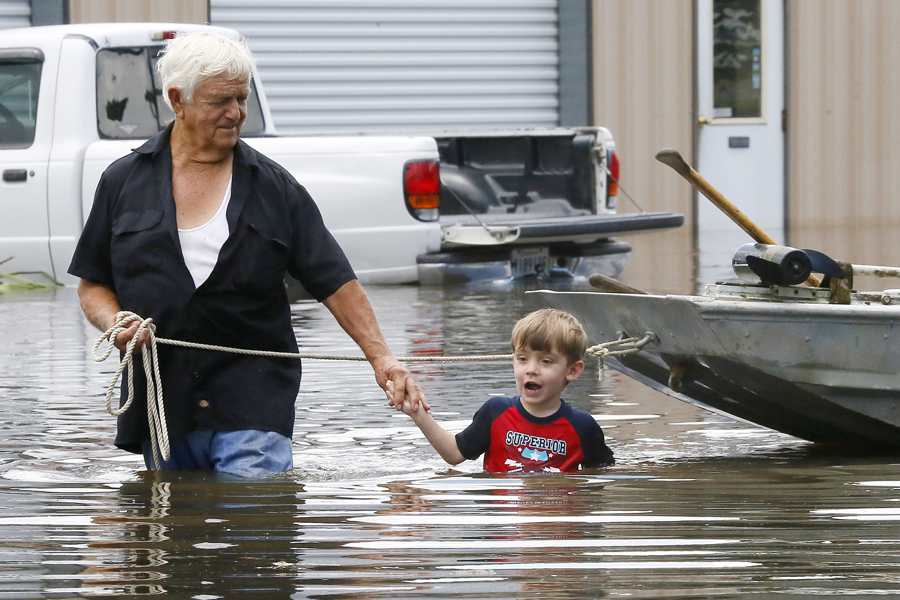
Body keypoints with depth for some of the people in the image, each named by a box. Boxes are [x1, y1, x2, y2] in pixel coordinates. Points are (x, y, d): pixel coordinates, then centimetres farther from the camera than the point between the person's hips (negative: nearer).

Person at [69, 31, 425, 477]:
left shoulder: (274, 188, 6)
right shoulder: (124, 182, 8)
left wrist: (380, 358, -8)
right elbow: (93, 284, 13)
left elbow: (335, 283, 3)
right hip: (160, 403, 2)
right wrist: (115, 323, -9)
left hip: (252, 406, -2)